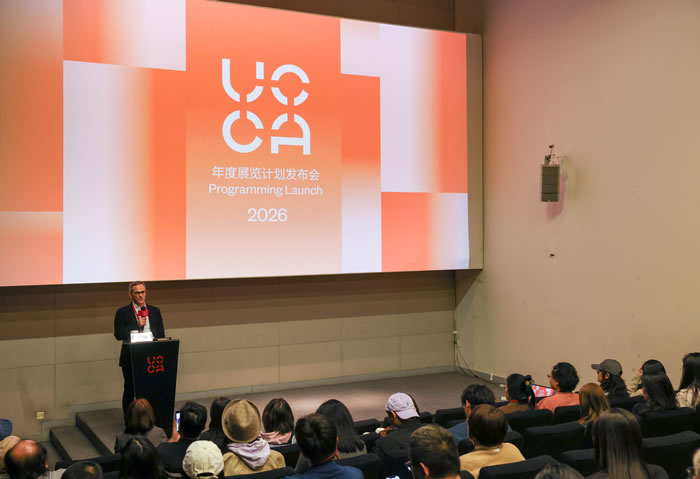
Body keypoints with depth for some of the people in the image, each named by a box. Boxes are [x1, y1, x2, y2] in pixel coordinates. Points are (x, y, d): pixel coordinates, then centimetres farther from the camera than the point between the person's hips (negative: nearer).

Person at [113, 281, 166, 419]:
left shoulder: (155, 311, 10)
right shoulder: (122, 312, 0)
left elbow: (161, 334, 11)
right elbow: (118, 334, -9)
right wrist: (137, 325, -16)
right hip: (130, 359, -2)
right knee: (130, 391, 6)